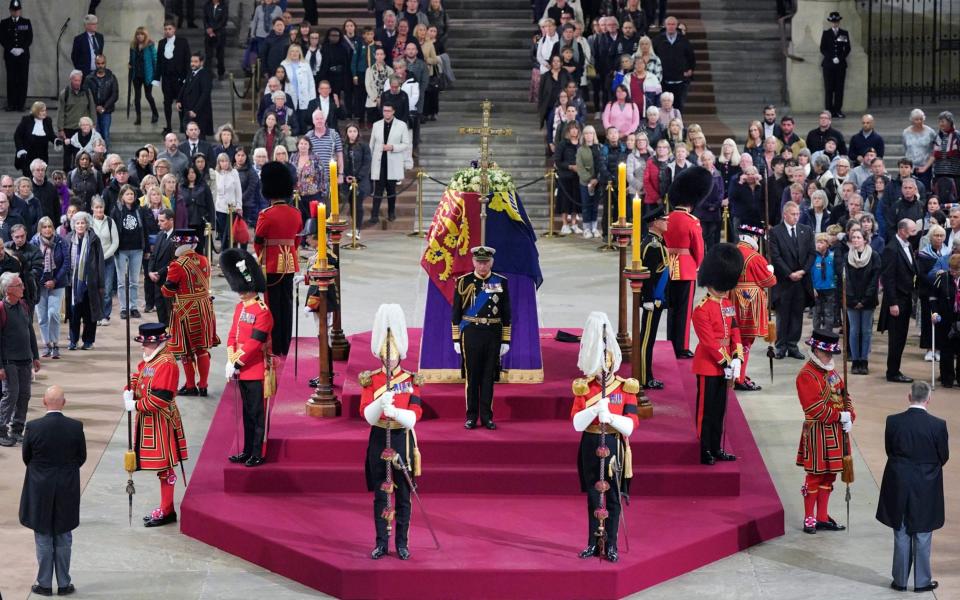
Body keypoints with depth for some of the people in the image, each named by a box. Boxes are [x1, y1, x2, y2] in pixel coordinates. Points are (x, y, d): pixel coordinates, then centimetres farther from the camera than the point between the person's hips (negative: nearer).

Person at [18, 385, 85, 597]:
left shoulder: (33, 427, -15)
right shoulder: (76, 427, -11)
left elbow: (26, 458, -2)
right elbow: (82, 458, -1)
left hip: (40, 491, -1)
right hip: (67, 491, 1)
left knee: (43, 539, 10)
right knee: (63, 539, 12)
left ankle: (44, 584, 15)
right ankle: (64, 584, 17)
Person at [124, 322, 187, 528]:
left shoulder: (166, 364, -20)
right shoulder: (149, 360, 10)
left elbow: (159, 399, -24)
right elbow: (137, 376, 18)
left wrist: (135, 405, -17)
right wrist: (129, 391, -3)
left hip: (161, 423, -10)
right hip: (148, 420, 10)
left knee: (164, 468, -1)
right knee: (161, 466, 16)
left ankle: (166, 512, 5)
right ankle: (165, 508, 24)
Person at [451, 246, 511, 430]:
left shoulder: (501, 282, 4)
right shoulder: (464, 282, 0)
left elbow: (506, 313, 6)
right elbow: (456, 312, 2)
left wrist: (506, 340, 3)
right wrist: (456, 339, -1)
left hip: (493, 334, 1)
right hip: (470, 333, -1)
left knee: (489, 377, 5)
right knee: (472, 376, 3)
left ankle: (487, 416, 12)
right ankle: (471, 417, 10)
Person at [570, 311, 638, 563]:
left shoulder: (625, 388, -3)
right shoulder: (583, 388, 1)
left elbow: (630, 426, -9)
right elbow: (577, 423, -9)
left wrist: (610, 416, -26)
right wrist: (595, 409, -25)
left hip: (615, 447, -1)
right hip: (591, 447, 1)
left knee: (613, 497, 3)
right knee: (593, 496, 8)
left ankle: (611, 545, 10)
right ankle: (594, 543, 17)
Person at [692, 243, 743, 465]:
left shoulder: (728, 305, 9)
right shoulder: (702, 310, -16)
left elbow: (735, 332, 8)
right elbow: (709, 341, -19)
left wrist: (737, 360, -4)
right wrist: (725, 363, -18)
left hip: (724, 366, 8)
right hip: (708, 366, -8)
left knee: (719, 410, 14)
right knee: (706, 410, -1)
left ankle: (716, 449, 22)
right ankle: (705, 452, 5)